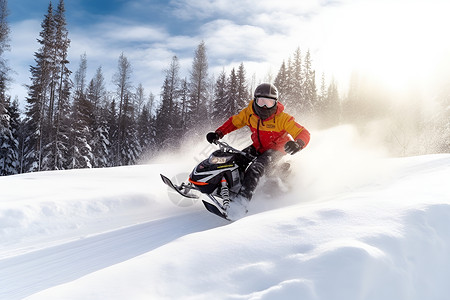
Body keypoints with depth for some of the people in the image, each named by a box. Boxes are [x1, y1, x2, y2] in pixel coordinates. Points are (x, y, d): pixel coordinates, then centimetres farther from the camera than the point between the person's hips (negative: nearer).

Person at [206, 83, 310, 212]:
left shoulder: (282, 118, -23)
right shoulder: (249, 113, -12)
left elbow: (303, 133, -26)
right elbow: (233, 121, 6)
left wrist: (297, 144, -49)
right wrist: (218, 133, -8)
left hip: (276, 149, -6)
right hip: (258, 147, 7)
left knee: (256, 168, -32)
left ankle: (243, 198, -43)